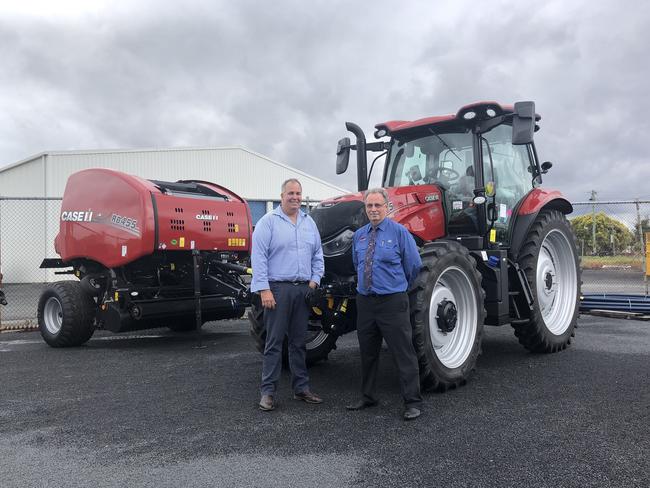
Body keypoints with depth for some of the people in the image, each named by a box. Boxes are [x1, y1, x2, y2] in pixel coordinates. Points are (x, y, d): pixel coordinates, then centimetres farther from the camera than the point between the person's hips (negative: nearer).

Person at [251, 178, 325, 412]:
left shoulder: (309, 222, 14)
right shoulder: (268, 221, -3)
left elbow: (317, 255, 16)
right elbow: (258, 257, -10)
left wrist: (315, 280, 4)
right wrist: (264, 289, -15)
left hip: (303, 289, 5)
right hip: (278, 288, -5)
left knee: (299, 341, 12)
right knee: (274, 341, -2)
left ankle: (301, 388, 21)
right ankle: (268, 391, 5)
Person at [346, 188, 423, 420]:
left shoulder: (399, 232, -6)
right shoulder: (359, 235, 10)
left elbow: (414, 265, -1)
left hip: (392, 302, -5)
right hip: (365, 301, 6)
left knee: (403, 353, -3)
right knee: (368, 352, 15)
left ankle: (412, 402, 7)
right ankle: (368, 397, 29)